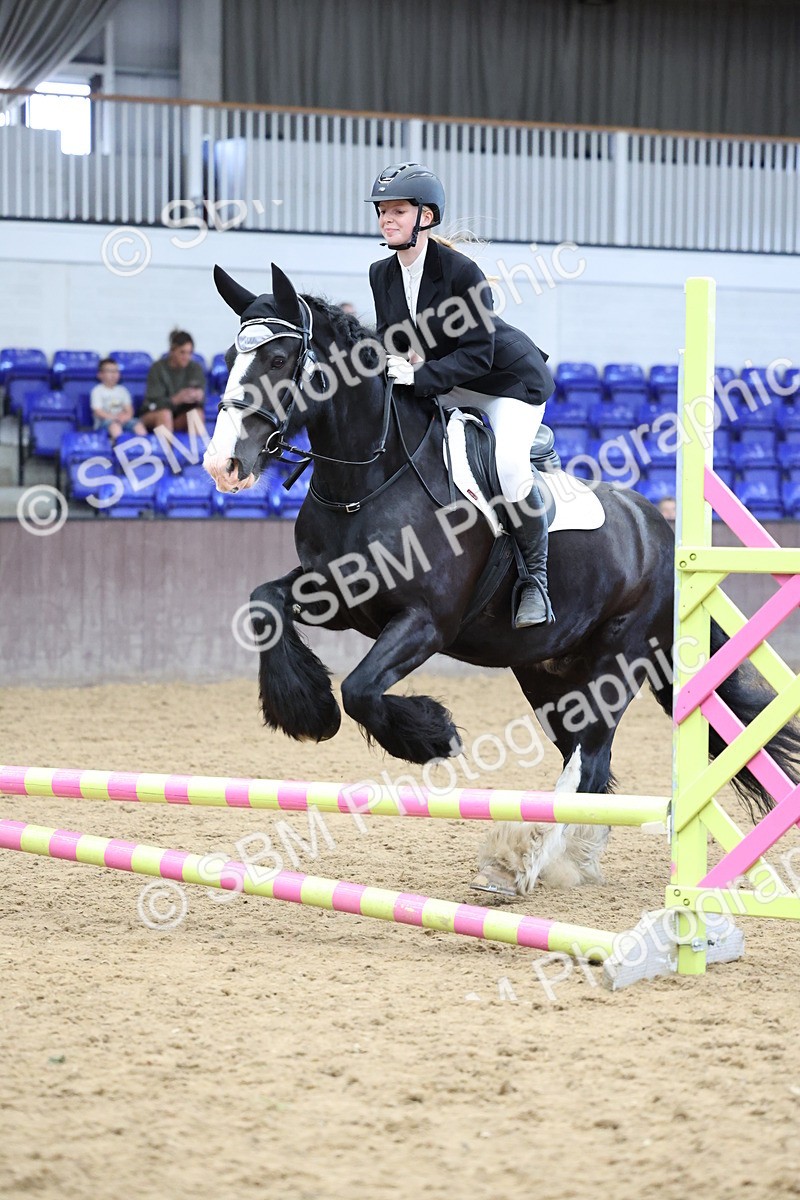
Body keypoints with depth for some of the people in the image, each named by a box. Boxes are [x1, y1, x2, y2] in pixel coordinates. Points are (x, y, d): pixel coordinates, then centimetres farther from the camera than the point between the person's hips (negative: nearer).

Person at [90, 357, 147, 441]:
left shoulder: (122, 390, 17)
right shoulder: (97, 391, 1)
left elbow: (129, 410, 10)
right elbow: (98, 412, -9)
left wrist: (125, 416, -16)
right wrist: (114, 417, -21)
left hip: (122, 421, 5)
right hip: (104, 421, -5)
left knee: (138, 424, -21)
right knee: (114, 424, -38)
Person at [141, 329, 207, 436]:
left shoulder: (195, 368, -4)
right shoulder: (158, 368, -13)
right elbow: (154, 402, -20)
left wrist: (198, 396, -37)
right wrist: (176, 399, -40)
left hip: (181, 417, 3)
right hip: (154, 413, -3)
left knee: (197, 412, -26)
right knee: (165, 413, -34)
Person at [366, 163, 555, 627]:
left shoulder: (462, 271, -27)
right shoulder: (382, 274, -6)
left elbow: (476, 355, -27)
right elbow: (392, 340, 4)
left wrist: (420, 376, -38)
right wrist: (389, 365, -20)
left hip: (512, 378, -7)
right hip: (444, 382, 7)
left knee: (510, 464, -28)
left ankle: (536, 576, -9)